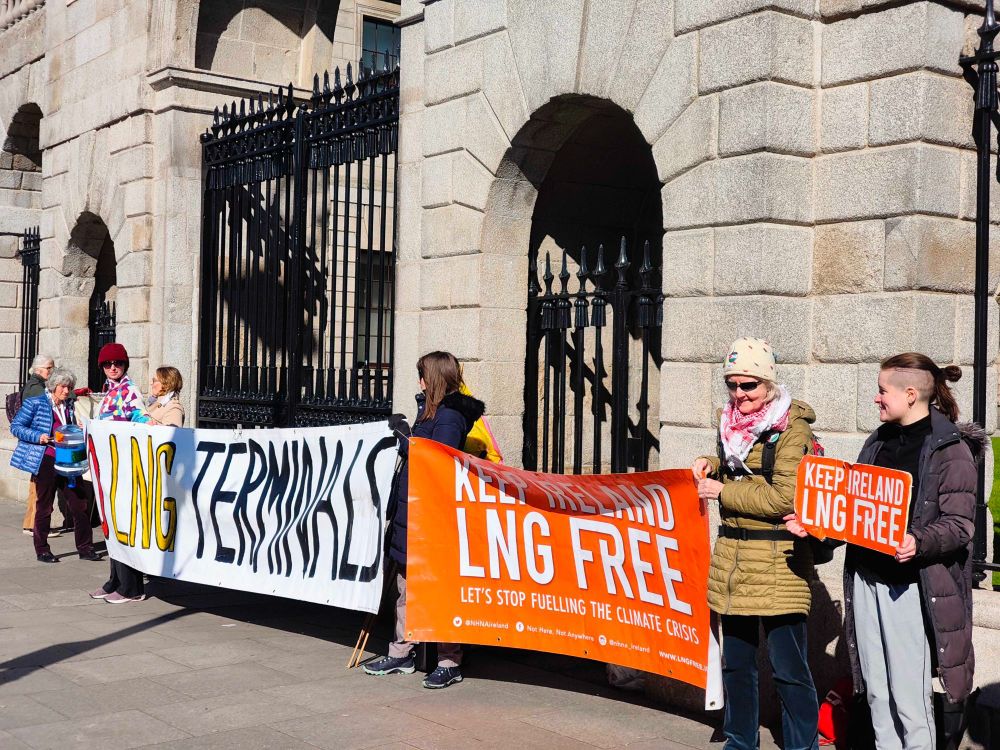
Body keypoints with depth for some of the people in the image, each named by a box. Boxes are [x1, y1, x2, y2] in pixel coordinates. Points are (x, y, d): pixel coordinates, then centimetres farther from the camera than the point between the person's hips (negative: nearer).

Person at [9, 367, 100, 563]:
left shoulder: (69, 406, 13)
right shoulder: (35, 403, -3)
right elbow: (16, 427, -4)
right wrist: (38, 437, -16)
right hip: (45, 462, -5)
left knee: (79, 505, 2)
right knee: (44, 507, 5)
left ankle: (85, 548, 10)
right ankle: (42, 550, 16)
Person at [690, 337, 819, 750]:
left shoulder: (792, 430, -13)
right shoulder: (732, 422, 10)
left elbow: (784, 497, -20)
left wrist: (722, 491, -14)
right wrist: (711, 465, 6)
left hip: (777, 564, -7)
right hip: (733, 558, 8)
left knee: (789, 669, -3)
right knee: (736, 663, 17)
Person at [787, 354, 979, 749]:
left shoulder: (951, 448, -7)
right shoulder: (879, 441, 13)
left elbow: (959, 525, -12)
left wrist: (917, 542, -30)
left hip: (909, 586, -6)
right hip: (866, 578, 6)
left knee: (909, 697, -4)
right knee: (876, 691, 11)